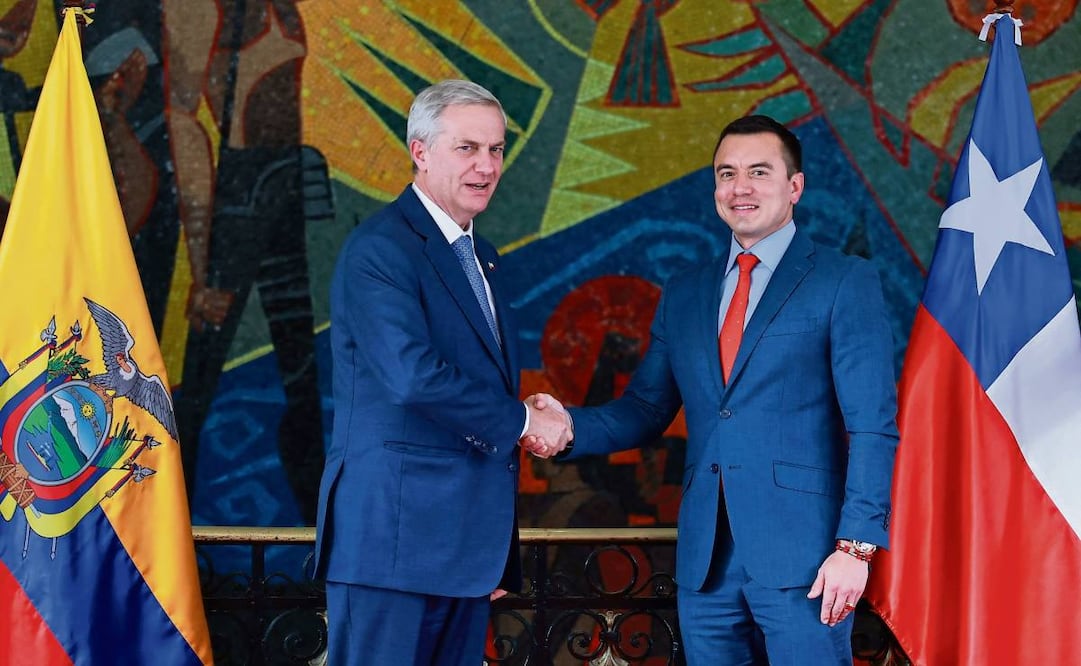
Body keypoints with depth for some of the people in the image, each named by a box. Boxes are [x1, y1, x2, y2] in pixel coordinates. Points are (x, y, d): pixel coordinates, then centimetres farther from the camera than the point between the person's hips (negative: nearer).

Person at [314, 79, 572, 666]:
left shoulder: (480, 256, 18)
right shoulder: (380, 248, -11)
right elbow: (413, 376, -24)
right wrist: (522, 420, -11)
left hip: (467, 539, 9)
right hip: (394, 529, -9)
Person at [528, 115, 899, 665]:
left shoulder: (845, 282, 0)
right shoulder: (684, 294, 16)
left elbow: (873, 427, -6)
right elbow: (645, 409, 15)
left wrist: (855, 547, -14)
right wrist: (570, 425, -5)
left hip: (800, 555, -5)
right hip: (706, 558, 5)